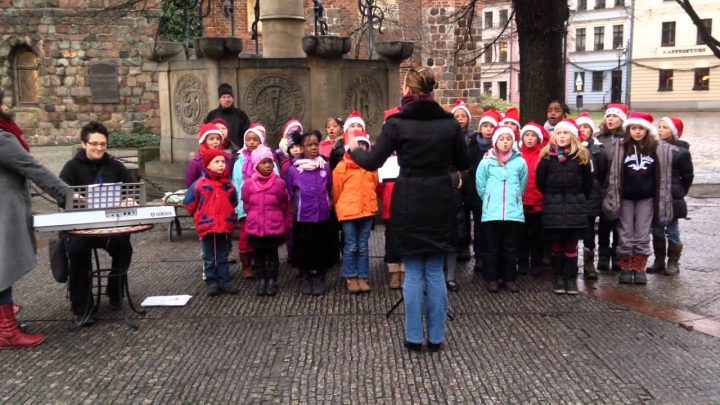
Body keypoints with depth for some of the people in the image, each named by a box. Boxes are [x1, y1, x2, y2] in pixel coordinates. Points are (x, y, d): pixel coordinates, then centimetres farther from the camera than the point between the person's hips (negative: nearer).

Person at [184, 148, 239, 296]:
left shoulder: (228, 184, 1)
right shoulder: (199, 184, -9)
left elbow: (233, 202, 18)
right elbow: (189, 203, 1)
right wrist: (200, 216, 7)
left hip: (225, 227, 3)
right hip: (207, 227, -3)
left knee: (223, 257, 12)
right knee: (209, 259, 8)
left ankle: (224, 282, 19)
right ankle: (212, 283, 16)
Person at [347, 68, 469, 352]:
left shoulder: (397, 122, -9)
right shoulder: (449, 122, 0)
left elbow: (372, 162, -6)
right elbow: (463, 163, 9)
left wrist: (353, 149, 14)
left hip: (409, 204, -2)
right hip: (440, 203, 2)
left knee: (413, 273, 8)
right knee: (435, 271, 12)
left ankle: (414, 337, 15)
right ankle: (436, 337, 17)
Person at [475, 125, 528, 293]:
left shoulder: (520, 162, 1)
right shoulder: (486, 162, -2)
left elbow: (522, 185, 12)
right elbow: (480, 186, 6)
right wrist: (491, 201, 9)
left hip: (514, 212, 1)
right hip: (492, 213, -1)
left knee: (510, 248, 9)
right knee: (493, 247, 7)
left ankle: (509, 278, 19)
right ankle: (491, 278, 16)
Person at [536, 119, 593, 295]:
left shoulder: (581, 156, 1)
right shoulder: (547, 156, 1)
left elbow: (588, 183, 7)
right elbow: (540, 181, 5)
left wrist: (578, 200, 8)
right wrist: (552, 198, 8)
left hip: (574, 209, 0)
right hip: (553, 209, 0)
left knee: (571, 245, 4)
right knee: (556, 244, 5)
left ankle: (571, 279, 13)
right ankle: (558, 278, 15)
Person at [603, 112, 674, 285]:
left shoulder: (657, 148, -2)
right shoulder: (621, 148, -3)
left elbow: (662, 176, 3)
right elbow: (614, 175, -1)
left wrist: (661, 201, 1)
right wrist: (613, 199, -4)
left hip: (646, 198, 0)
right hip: (626, 198, 0)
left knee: (643, 235, 6)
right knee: (626, 235, 5)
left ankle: (639, 268, 16)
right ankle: (625, 268, 14)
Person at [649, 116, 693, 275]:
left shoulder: (681, 151, -7)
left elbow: (688, 176, 2)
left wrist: (679, 193, 7)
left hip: (671, 198, -4)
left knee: (672, 231, 6)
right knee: (657, 231, 11)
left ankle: (673, 262, 16)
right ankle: (659, 262, 21)